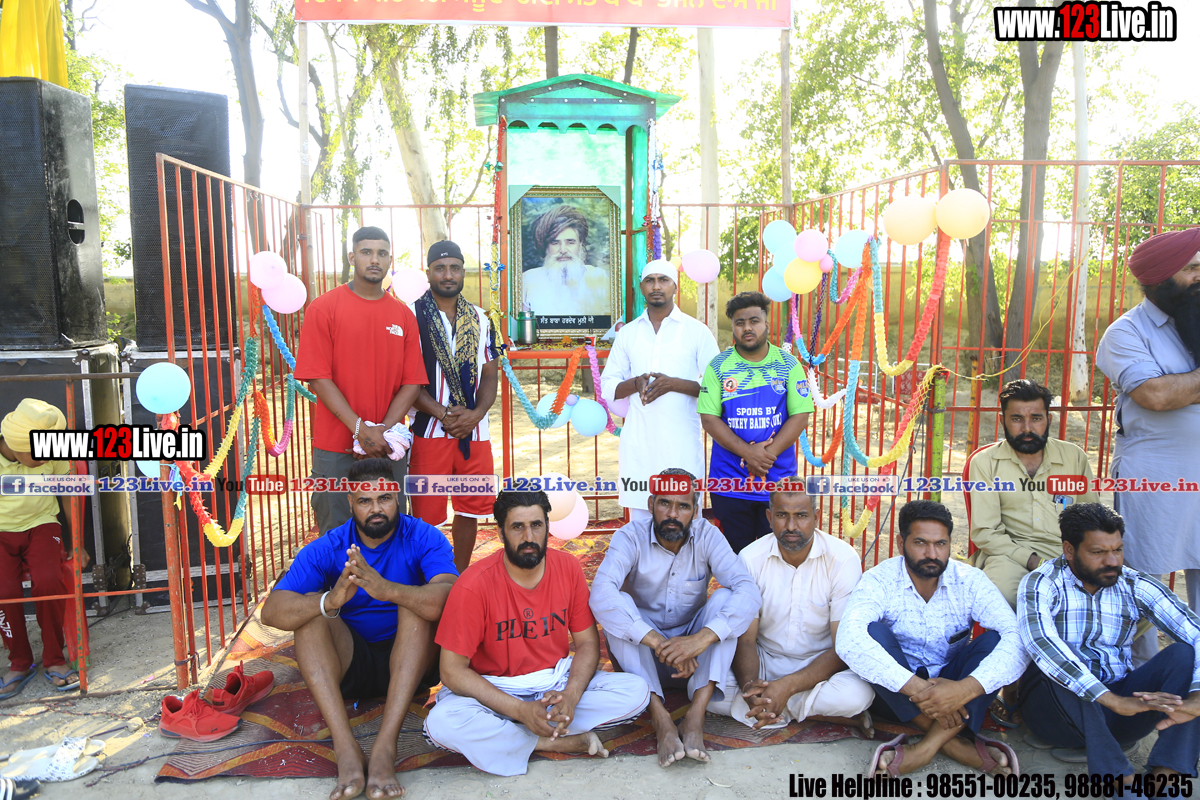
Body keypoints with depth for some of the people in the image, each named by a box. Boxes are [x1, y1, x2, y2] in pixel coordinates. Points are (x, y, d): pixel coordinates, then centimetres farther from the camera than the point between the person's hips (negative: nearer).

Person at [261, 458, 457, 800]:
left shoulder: (424, 538, -11)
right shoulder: (327, 548, -7)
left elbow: (447, 599, -31)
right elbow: (271, 611, -20)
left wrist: (385, 589, -48)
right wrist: (332, 600, -40)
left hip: (412, 661, -2)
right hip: (351, 663, 2)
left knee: (416, 602, -29)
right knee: (311, 609, -22)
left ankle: (385, 747, -35)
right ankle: (345, 747, -33)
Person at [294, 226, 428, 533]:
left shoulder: (403, 314, 8)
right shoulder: (323, 308, -1)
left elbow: (412, 383, 3)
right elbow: (317, 378, -8)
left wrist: (384, 430, -11)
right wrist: (360, 429, -15)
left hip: (389, 449, 3)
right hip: (336, 449, -3)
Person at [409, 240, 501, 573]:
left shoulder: (479, 319, 10)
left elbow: (490, 374, 9)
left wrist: (475, 414, -8)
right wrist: (442, 413, -15)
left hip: (474, 432, 4)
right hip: (429, 430, -4)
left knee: (469, 510, 11)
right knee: (427, 515, 2)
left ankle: (461, 577, 27)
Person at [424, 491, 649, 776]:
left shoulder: (567, 568, -7)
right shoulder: (474, 584, -19)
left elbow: (588, 642, -1)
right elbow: (452, 670, -18)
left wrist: (570, 696, -21)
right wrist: (520, 710, -27)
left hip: (557, 681, 3)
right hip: (494, 690, -3)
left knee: (636, 691, -17)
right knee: (441, 723, -34)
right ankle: (557, 743, -17)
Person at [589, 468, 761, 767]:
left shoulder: (707, 536, -11)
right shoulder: (631, 537, -15)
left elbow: (749, 593, -25)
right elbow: (601, 594, -33)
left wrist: (701, 639, -40)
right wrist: (658, 643, -43)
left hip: (695, 653, 1)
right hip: (641, 655, -1)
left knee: (725, 598, -23)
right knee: (618, 605, -28)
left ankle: (696, 715, -32)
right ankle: (659, 715, -36)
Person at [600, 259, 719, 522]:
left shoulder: (697, 331, 4)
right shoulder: (627, 333, 13)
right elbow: (607, 387, 13)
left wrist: (673, 384, -14)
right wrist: (636, 383, -8)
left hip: (682, 443, -2)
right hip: (638, 443, 3)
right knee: (639, 517, 2)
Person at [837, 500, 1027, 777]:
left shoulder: (970, 581, -8)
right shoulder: (879, 581, -14)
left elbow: (1019, 638, -22)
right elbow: (849, 640, -32)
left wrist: (967, 688, -38)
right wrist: (916, 687, -41)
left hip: (952, 689, 2)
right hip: (896, 695, -2)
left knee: (996, 640, -22)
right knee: (874, 632, -28)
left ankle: (929, 745, -29)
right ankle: (954, 743, -28)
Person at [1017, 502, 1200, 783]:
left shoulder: (1137, 587, 3)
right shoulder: (1041, 584, -9)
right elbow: (1041, 644, -29)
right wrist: (1114, 701, -37)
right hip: (1057, 714, -3)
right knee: (1052, 663, -32)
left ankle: (1166, 774, -28)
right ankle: (1121, 777, -36)